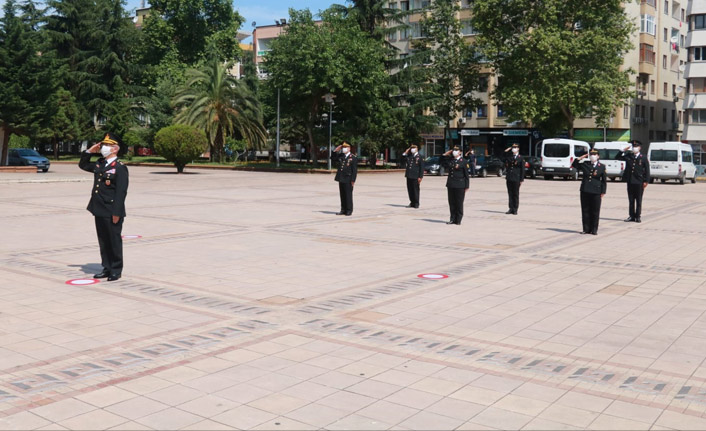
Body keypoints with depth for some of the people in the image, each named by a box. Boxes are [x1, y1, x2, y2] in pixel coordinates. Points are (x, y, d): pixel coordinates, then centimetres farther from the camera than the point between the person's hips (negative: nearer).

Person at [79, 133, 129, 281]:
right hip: (99, 211, 8)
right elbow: (83, 165, 30)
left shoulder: (120, 167, -11)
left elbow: (121, 192, -16)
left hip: (111, 213, -8)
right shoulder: (99, 164, 12)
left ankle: (116, 270, 12)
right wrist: (90, 151, 14)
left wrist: (116, 213, -20)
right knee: (103, 241, 13)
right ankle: (107, 268, 24)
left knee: (114, 241, 3)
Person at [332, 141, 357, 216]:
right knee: (342, 195, 10)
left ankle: (349, 210, 7)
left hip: (348, 180, -6)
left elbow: (354, 170, -10)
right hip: (341, 179, 6)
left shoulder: (353, 157, -7)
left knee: (348, 195, -1)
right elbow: (332, 157, 25)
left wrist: (353, 180, -15)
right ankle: (343, 210, 17)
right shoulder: (341, 156, 12)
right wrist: (336, 150, 8)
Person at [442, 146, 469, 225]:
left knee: (459, 203, 0)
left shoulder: (463, 162, -1)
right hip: (451, 185, 5)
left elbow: (466, 175, -1)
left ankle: (458, 220, 7)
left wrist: (466, 186, -5)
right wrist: (446, 154, 10)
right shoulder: (450, 161, 12)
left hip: (459, 185, -5)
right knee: (451, 202, 7)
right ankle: (453, 219, 14)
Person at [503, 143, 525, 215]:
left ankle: (515, 209, 6)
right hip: (509, 179, 4)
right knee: (510, 194, 5)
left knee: (516, 194, 1)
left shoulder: (521, 158, 1)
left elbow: (522, 170, -1)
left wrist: (522, 180, -6)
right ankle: (511, 209, 10)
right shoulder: (508, 157, 12)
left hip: (516, 179, -4)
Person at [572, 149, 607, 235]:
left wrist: (603, 192, -1)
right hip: (585, 191, 2)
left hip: (596, 192, -2)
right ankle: (586, 229, 12)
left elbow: (604, 180, 4)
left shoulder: (602, 167, 4)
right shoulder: (585, 165, 10)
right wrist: (582, 157, 3)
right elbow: (574, 164, 12)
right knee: (585, 211, 4)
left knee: (595, 211, 1)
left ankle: (594, 229, 10)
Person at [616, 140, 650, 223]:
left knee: (639, 200, 3)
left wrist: (646, 181, -7)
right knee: (631, 200, 8)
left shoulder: (643, 158, 0)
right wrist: (623, 150, -3)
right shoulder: (628, 156, 9)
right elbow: (617, 157, 11)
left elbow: (647, 171, -1)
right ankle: (632, 216, 15)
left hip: (639, 182, -3)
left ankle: (638, 217, 9)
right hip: (630, 182, 3)